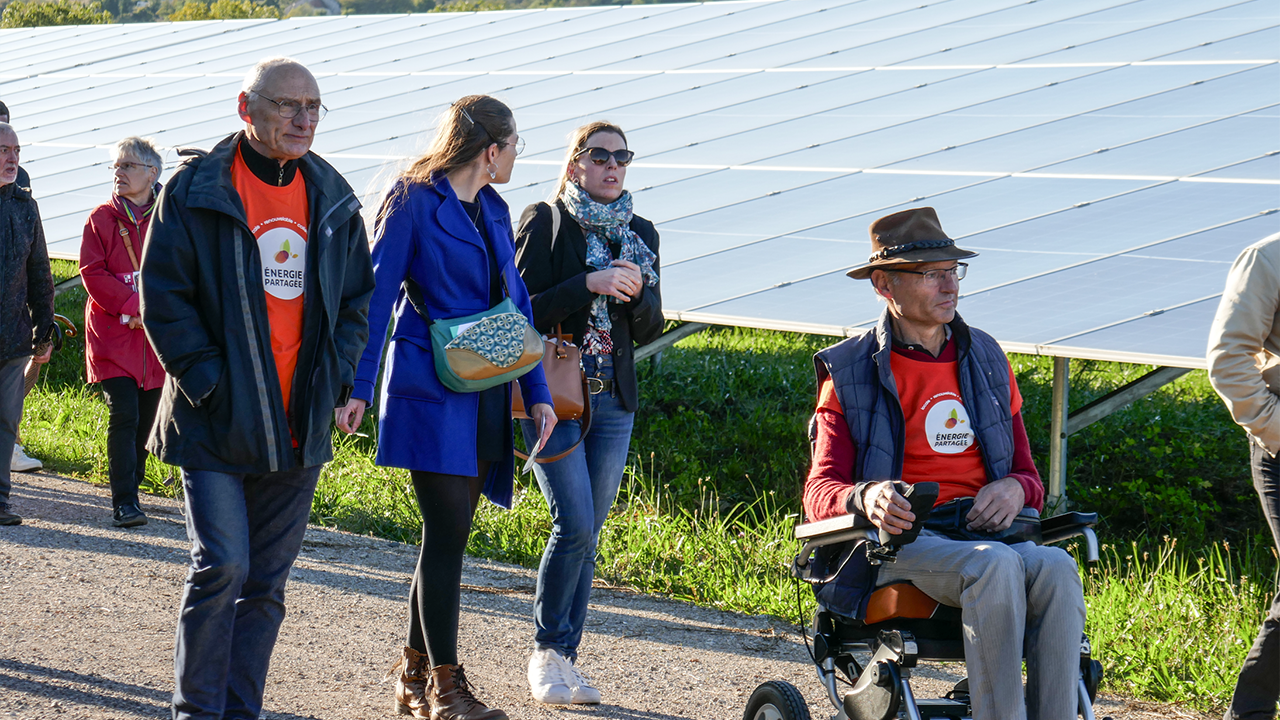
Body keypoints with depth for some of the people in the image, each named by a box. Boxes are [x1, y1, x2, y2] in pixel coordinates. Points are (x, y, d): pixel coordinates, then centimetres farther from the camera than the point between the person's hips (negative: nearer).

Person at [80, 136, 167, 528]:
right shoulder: (101, 219, 2)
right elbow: (92, 273, -4)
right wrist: (132, 304, -16)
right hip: (113, 335, -2)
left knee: (146, 419, 6)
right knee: (124, 415, -12)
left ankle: (130, 487, 22)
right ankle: (124, 501, -12)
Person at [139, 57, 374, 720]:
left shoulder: (333, 199, 10)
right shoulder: (195, 190, -5)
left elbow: (358, 297, 16)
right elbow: (163, 294, -6)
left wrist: (337, 378, 3)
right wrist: (205, 379, -13)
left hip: (298, 425, 5)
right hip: (217, 419, -5)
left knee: (267, 580, 9)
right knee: (221, 565, -12)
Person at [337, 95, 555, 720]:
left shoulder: (494, 210, 16)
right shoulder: (414, 200, -5)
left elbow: (515, 303, 19)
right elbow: (377, 294, -7)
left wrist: (537, 391, 12)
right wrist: (358, 385, -11)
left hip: (486, 396, 7)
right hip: (431, 389, -7)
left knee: (449, 534, 9)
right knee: (448, 529, -11)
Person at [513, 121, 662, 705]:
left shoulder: (640, 234, 13)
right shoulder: (543, 223, -3)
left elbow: (650, 330, 12)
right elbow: (521, 311, -10)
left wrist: (638, 294, -9)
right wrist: (588, 285, -19)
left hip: (614, 401, 5)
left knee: (587, 531, 6)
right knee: (575, 524, -13)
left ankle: (565, 656, 14)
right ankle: (546, 651, 2)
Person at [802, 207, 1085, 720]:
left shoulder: (985, 359, 20)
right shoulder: (850, 373, 8)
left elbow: (1028, 475, 23)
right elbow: (820, 494, 0)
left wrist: (1014, 489, -4)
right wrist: (866, 497, -25)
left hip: (986, 533, 4)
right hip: (899, 543, -4)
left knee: (1055, 569, -31)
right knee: (994, 565, -36)